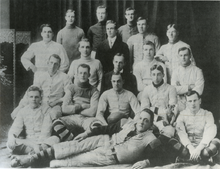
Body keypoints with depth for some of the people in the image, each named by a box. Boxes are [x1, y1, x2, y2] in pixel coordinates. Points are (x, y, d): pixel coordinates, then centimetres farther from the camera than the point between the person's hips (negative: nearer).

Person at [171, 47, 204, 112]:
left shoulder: (197, 71, -1)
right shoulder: (175, 71, 6)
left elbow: (199, 91, -10)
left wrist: (181, 88, -5)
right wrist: (189, 87, -10)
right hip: (179, 104, 1)